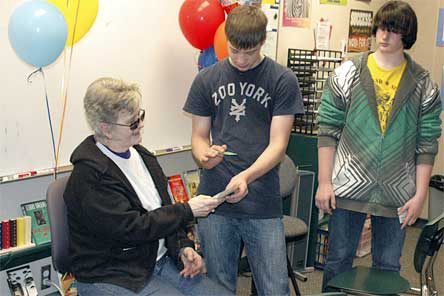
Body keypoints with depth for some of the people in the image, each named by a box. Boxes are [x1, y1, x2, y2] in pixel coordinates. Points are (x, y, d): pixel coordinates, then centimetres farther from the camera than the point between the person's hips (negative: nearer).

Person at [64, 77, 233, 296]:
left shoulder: (141, 155, 8)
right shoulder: (88, 175, -18)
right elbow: (132, 227, -21)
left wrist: (183, 248, -1)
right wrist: (187, 210, -17)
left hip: (160, 260, 7)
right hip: (111, 277, -7)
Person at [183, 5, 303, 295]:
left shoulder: (283, 80, -2)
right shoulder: (206, 80, 7)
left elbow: (278, 144, -7)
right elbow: (199, 136, 10)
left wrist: (246, 176, -24)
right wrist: (204, 156, -14)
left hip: (263, 204, -2)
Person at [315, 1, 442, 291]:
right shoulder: (347, 74, -1)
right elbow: (328, 131, 0)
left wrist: (420, 194, -2)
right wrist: (324, 182, -4)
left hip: (397, 195, 1)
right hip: (348, 188, 0)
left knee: (388, 267, 11)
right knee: (338, 261, 10)